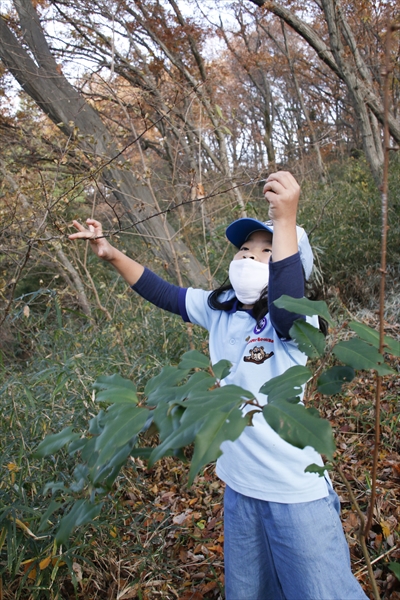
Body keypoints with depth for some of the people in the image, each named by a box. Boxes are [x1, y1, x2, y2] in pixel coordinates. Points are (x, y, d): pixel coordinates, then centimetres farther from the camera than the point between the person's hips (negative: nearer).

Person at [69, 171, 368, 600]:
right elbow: (161, 292, 8)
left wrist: (285, 221, -46)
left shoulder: (296, 321, -18)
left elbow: (286, 310, -41)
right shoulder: (218, 308, 1)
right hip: (239, 487, 6)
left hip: (296, 493, -6)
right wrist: (111, 254, -3)